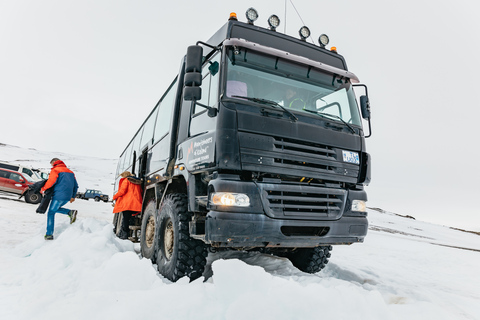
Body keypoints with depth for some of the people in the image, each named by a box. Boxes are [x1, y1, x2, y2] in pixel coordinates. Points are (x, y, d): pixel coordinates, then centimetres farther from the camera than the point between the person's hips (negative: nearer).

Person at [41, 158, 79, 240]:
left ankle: (49, 234, 7)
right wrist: (73, 196, 27)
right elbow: (75, 185, 20)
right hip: (67, 197, 7)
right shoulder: (70, 172, 19)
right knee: (55, 208, 26)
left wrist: (43, 189, -1)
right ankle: (71, 212, 0)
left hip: (59, 196, -7)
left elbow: (51, 181, -18)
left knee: (51, 213, 7)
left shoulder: (55, 170, -2)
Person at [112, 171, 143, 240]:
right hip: (136, 203, 6)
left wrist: (115, 197, 6)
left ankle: (124, 234, -2)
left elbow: (122, 191, -7)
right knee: (130, 218, 9)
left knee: (126, 218, -2)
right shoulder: (138, 182, 20)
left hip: (127, 203, -6)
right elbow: (141, 192, 18)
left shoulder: (126, 180, 2)